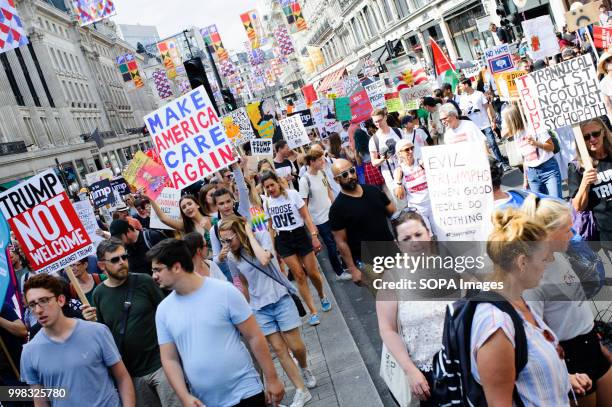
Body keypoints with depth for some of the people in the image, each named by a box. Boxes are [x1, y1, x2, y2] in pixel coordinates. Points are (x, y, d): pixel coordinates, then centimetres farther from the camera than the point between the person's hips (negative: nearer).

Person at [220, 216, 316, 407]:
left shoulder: (262, 236, -9)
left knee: (295, 345, 4)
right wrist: (250, 307, 18)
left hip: (281, 299, -2)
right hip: (260, 308, 3)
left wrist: (250, 235, -21)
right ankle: (301, 391, 10)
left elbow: (264, 260, -29)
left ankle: (304, 369, 36)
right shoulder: (232, 258, 0)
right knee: (279, 350, 0)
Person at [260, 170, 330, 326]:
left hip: (300, 234, -2)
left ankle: (322, 296, 35)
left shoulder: (292, 194, -7)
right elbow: (271, 227, 13)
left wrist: (314, 236, -15)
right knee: (299, 275, -3)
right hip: (283, 240, 2)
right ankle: (313, 312, 4)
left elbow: (306, 216, -7)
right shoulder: (267, 203, 4)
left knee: (312, 273, 2)